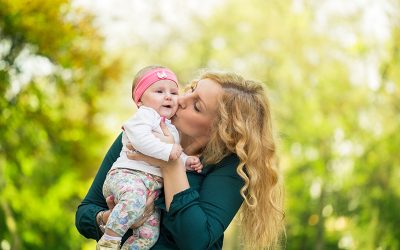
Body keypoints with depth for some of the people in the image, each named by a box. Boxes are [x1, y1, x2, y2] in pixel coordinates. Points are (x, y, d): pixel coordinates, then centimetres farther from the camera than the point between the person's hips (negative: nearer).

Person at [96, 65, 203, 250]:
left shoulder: (171, 129, 28)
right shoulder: (145, 115, -1)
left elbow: (175, 156, 37)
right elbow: (140, 139, -20)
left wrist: (187, 161, 17)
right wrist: (167, 150, -19)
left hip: (152, 185, 9)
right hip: (127, 175, -9)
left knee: (149, 235, -2)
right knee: (135, 199, -41)